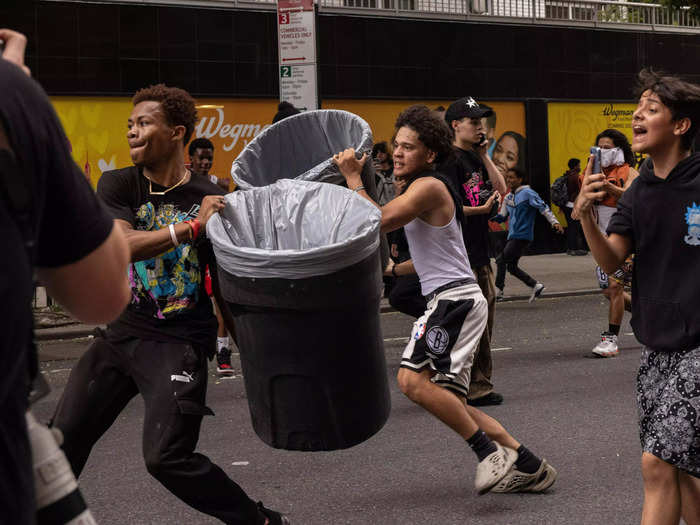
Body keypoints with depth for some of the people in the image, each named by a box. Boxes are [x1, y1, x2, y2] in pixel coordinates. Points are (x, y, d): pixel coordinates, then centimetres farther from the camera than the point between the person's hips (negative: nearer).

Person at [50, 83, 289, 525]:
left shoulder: (212, 199, -6)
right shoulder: (118, 186, 0)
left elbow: (226, 283, -1)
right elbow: (119, 244, -19)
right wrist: (192, 227, -27)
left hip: (180, 342, -4)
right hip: (122, 333, 4)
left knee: (167, 456, -14)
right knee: (64, 439, 5)